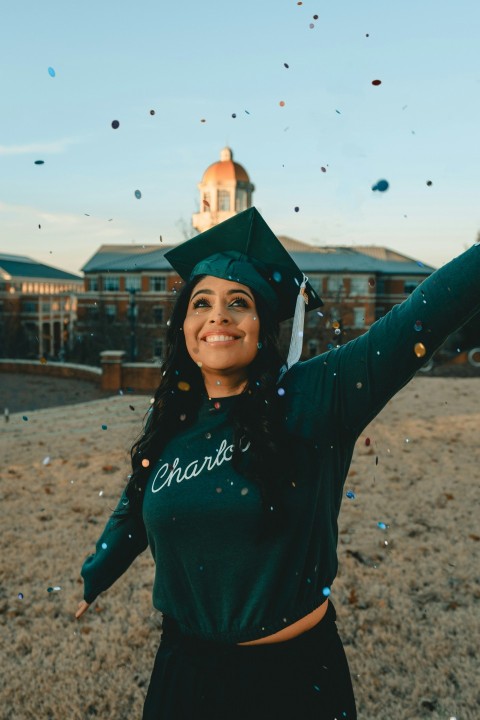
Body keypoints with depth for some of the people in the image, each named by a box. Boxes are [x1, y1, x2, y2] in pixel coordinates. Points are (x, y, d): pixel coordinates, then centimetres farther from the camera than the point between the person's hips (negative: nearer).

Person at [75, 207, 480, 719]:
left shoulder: (313, 397, -17)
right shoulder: (169, 423, -5)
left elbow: (426, 313, -24)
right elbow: (132, 516, 12)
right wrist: (91, 581, 25)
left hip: (295, 674, -2)